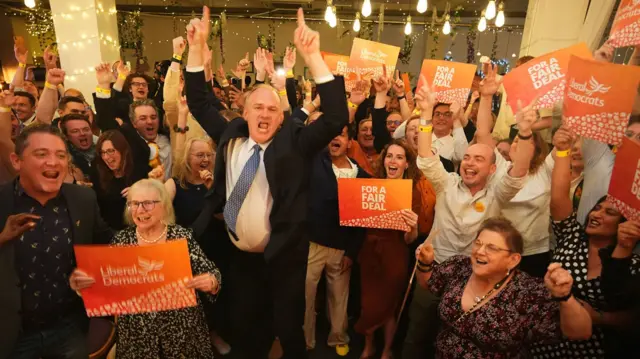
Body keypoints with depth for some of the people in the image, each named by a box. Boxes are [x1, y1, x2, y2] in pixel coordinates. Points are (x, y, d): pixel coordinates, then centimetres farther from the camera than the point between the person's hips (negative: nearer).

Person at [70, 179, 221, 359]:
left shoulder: (182, 236, -9)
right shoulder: (121, 240, -2)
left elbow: (209, 274, -8)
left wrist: (211, 282, -29)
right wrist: (80, 282, -19)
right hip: (136, 333, 1)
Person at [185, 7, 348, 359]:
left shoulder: (295, 142, -10)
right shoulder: (230, 136, 1)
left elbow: (336, 118, -21)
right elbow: (200, 103, 10)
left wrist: (312, 56, -28)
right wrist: (197, 47, 0)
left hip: (284, 256, -3)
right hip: (241, 255, 4)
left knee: (288, 330, 14)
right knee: (243, 328, 23)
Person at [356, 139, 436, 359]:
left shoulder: (415, 192, -11)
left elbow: (409, 240, -12)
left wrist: (413, 227, -33)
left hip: (395, 256, -3)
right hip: (369, 252, 3)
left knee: (388, 306, 13)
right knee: (367, 304, 17)